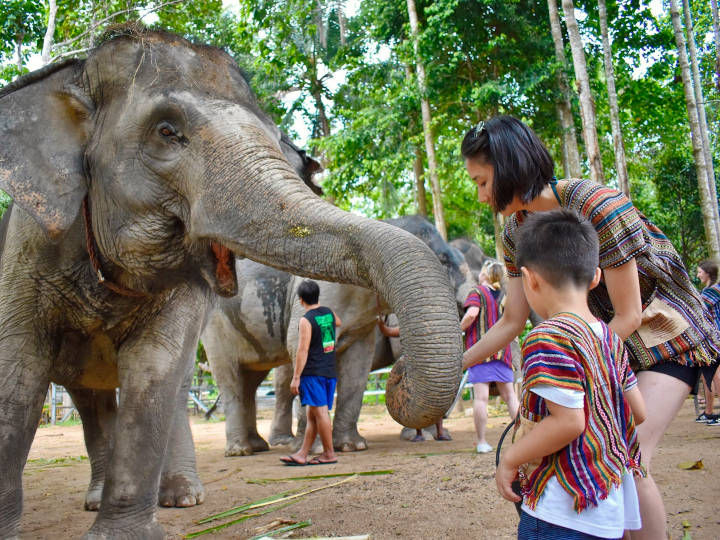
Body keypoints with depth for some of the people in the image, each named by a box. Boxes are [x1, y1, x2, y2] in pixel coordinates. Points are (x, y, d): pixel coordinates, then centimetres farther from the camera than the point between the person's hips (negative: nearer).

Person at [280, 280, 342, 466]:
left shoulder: (306, 321, -12)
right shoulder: (329, 312, 10)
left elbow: (303, 350, -16)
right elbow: (337, 322, 35)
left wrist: (296, 377, -14)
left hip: (313, 372, -8)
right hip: (330, 372, 8)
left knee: (320, 412, -4)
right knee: (312, 415, 10)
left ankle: (329, 454, -1)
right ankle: (302, 454, 13)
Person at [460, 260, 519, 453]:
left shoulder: (477, 292, -2)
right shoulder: (504, 296, 13)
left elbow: (471, 314, -19)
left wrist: (459, 330, -4)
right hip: (502, 350, 5)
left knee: (481, 396, -6)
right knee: (509, 395, 10)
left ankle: (481, 442, -5)